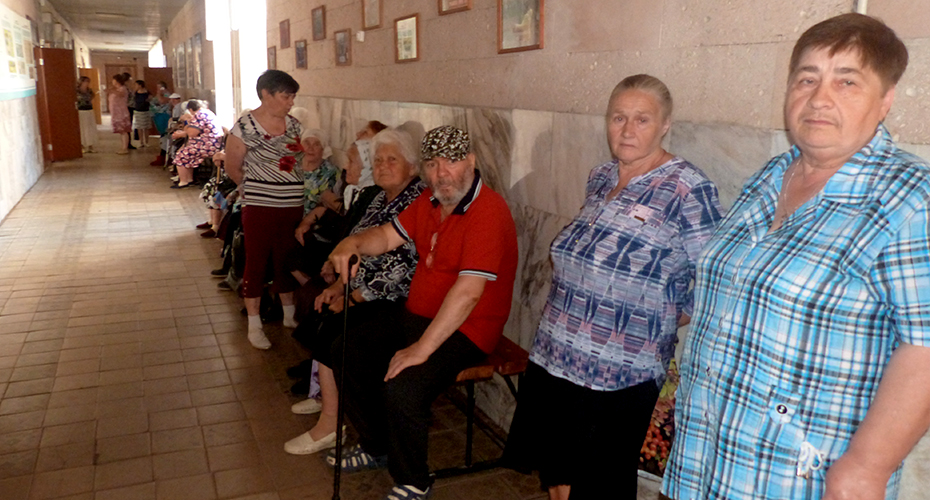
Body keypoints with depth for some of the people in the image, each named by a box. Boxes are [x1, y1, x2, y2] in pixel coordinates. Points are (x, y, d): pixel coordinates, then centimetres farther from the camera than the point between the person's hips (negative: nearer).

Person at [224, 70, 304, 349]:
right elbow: (233, 170, 1)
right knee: (256, 263, 5)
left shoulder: (294, 125, 6)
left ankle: (289, 317, 30)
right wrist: (259, 188, 9)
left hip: (293, 207, 4)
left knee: (287, 262, 15)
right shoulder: (244, 127, -8)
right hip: (259, 208, -4)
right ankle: (254, 325, 16)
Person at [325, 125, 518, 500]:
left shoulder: (488, 212, -24)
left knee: (403, 388, -29)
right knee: (346, 349, 9)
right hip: (415, 313, 10)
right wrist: (352, 243, -12)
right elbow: (388, 236, 12)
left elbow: (467, 292, -30)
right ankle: (375, 447, 26)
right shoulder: (429, 201, 6)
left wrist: (422, 348, -30)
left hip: (464, 330, -9)